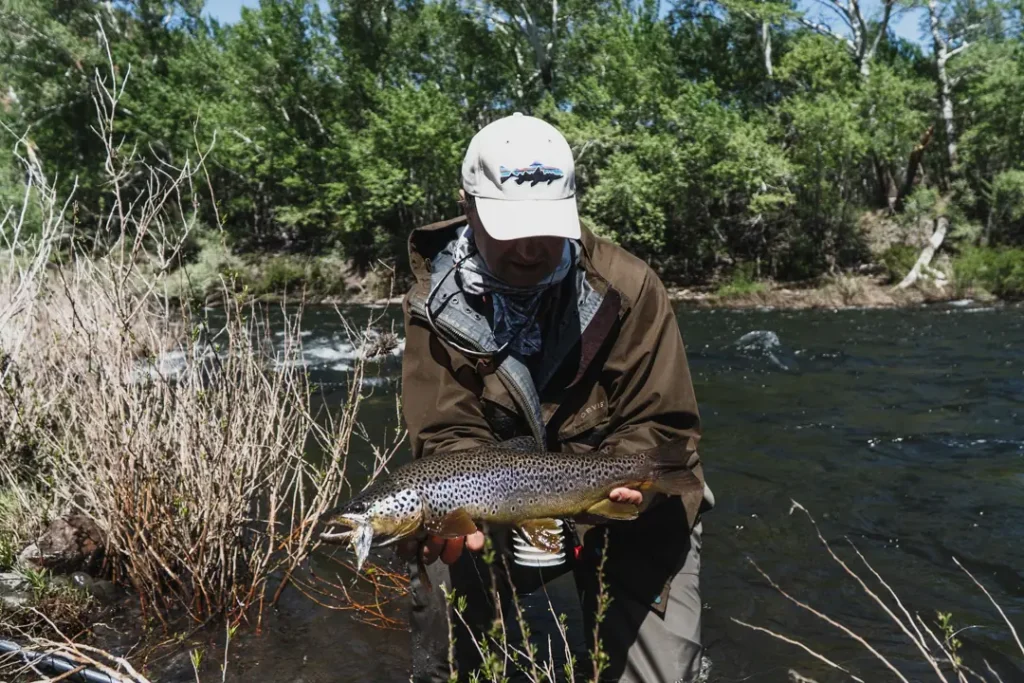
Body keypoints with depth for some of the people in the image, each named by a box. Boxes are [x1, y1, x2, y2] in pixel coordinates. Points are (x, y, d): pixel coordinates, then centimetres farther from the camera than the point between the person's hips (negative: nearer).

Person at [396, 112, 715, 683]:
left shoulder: (628, 287, -16)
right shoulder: (437, 304, -12)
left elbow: (664, 426, -13)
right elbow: (452, 437, -16)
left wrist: (623, 480, -34)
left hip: (630, 510, 0)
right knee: (438, 566, -23)